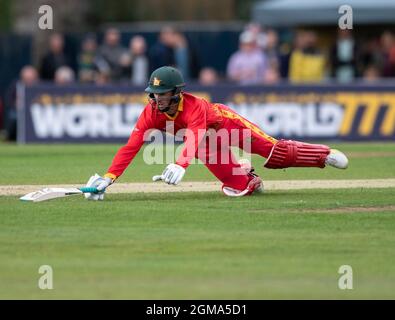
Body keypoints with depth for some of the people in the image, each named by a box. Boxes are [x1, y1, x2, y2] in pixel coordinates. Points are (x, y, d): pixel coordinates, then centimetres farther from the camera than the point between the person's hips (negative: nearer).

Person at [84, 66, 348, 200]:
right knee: (238, 189, -8)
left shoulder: (193, 106, -38)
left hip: (225, 120, -4)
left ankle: (325, 154, 11)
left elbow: (194, 140, -54)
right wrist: (108, 179, -42)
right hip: (208, 143, 4)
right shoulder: (151, 113, -25)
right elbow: (131, 147, -30)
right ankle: (246, 174, 29)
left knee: (275, 151, -10)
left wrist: (180, 165, -74)